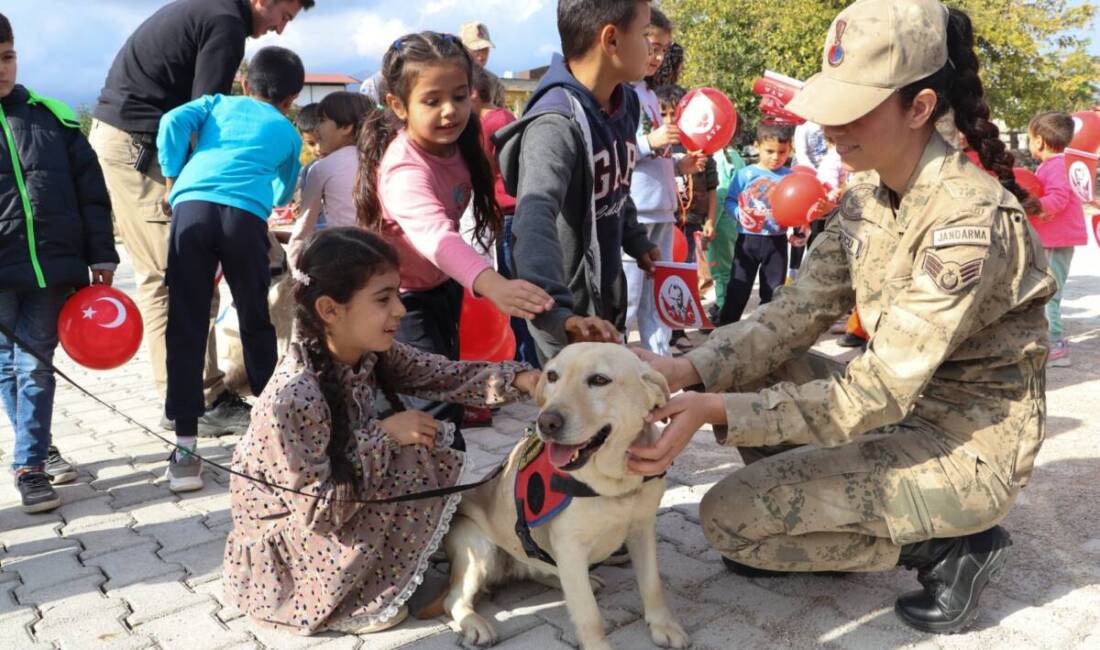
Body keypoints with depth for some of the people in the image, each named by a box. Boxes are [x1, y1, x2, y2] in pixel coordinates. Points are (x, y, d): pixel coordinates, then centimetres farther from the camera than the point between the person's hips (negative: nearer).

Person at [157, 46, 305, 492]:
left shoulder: (218, 103, 29)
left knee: (186, 326, 0)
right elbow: (282, 195, 32)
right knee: (256, 321, 15)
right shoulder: (288, 132, 27)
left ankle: (185, 445, -1)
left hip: (191, 206, 1)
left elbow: (174, 122, 11)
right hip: (246, 216, 0)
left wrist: (172, 181, 17)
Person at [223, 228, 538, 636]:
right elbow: (320, 511, -29)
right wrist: (383, 435, -31)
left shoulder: (372, 354, -11)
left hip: (341, 502, 8)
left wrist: (521, 380, -25)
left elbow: (448, 376, -10)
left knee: (441, 436, -1)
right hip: (285, 537, -8)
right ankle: (354, 603, -4)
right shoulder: (295, 397, -34)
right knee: (418, 462, -22)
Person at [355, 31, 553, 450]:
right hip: (402, 298, -8)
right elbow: (434, 234, -56)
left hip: (442, 285, 8)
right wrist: (493, 285, -72)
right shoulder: (406, 169, -36)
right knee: (437, 410, -14)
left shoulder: (457, 143, -10)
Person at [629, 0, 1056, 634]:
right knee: (741, 370, -3)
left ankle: (950, 547, 2)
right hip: (904, 403, 8)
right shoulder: (869, 195, -1)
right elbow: (798, 310, -6)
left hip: (970, 447, -8)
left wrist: (713, 410, -36)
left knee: (727, 515, -12)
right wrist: (689, 369, -21)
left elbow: (878, 392, -30)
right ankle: (803, 521, 12)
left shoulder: (969, 219, -27)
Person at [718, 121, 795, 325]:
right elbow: (730, 201, -4)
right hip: (748, 239, -2)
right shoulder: (745, 174, -7)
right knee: (738, 289, 2)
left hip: (777, 241, 2)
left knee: (773, 291, 12)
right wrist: (740, 213, -22)